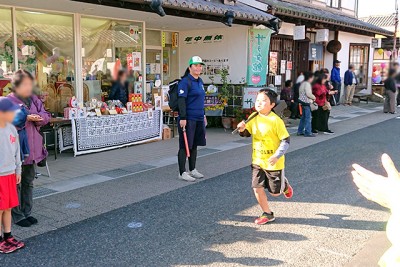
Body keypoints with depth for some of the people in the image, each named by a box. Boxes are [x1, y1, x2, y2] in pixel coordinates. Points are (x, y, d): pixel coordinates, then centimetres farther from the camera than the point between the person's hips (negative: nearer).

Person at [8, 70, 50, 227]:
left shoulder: (34, 99, 9)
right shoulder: (9, 101, -11)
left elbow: (46, 116, 5)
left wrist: (38, 117, -15)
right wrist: (26, 118, -26)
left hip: (33, 148, 7)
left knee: (28, 182, 17)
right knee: (16, 183, 4)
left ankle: (27, 213, 30)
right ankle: (17, 216, 16)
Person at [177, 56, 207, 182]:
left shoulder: (200, 81, 15)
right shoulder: (185, 82, -12)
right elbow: (181, 100, -17)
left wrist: (203, 115, 24)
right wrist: (182, 118, -22)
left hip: (199, 119, 9)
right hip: (188, 119, -9)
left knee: (194, 145, 15)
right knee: (185, 146, -2)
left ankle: (192, 169, 26)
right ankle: (182, 173, 5)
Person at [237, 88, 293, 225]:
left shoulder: (276, 120, -19)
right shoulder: (253, 117, -2)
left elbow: (286, 140, -16)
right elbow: (248, 133, 12)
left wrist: (276, 156, -25)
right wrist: (243, 130, -11)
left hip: (273, 163, -5)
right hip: (257, 161, 5)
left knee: (275, 192, 9)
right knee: (257, 188, 2)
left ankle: (285, 185, 44)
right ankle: (267, 214, 20)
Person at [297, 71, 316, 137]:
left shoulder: (302, 83, 15)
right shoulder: (307, 84, -16)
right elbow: (308, 94, -23)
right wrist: (314, 97, -6)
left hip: (302, 102, 10)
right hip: (306, 102, -10)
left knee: (303, 117, 16)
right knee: (308, 117, -6)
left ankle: (300, 131, 20)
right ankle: (308, 132, -3)